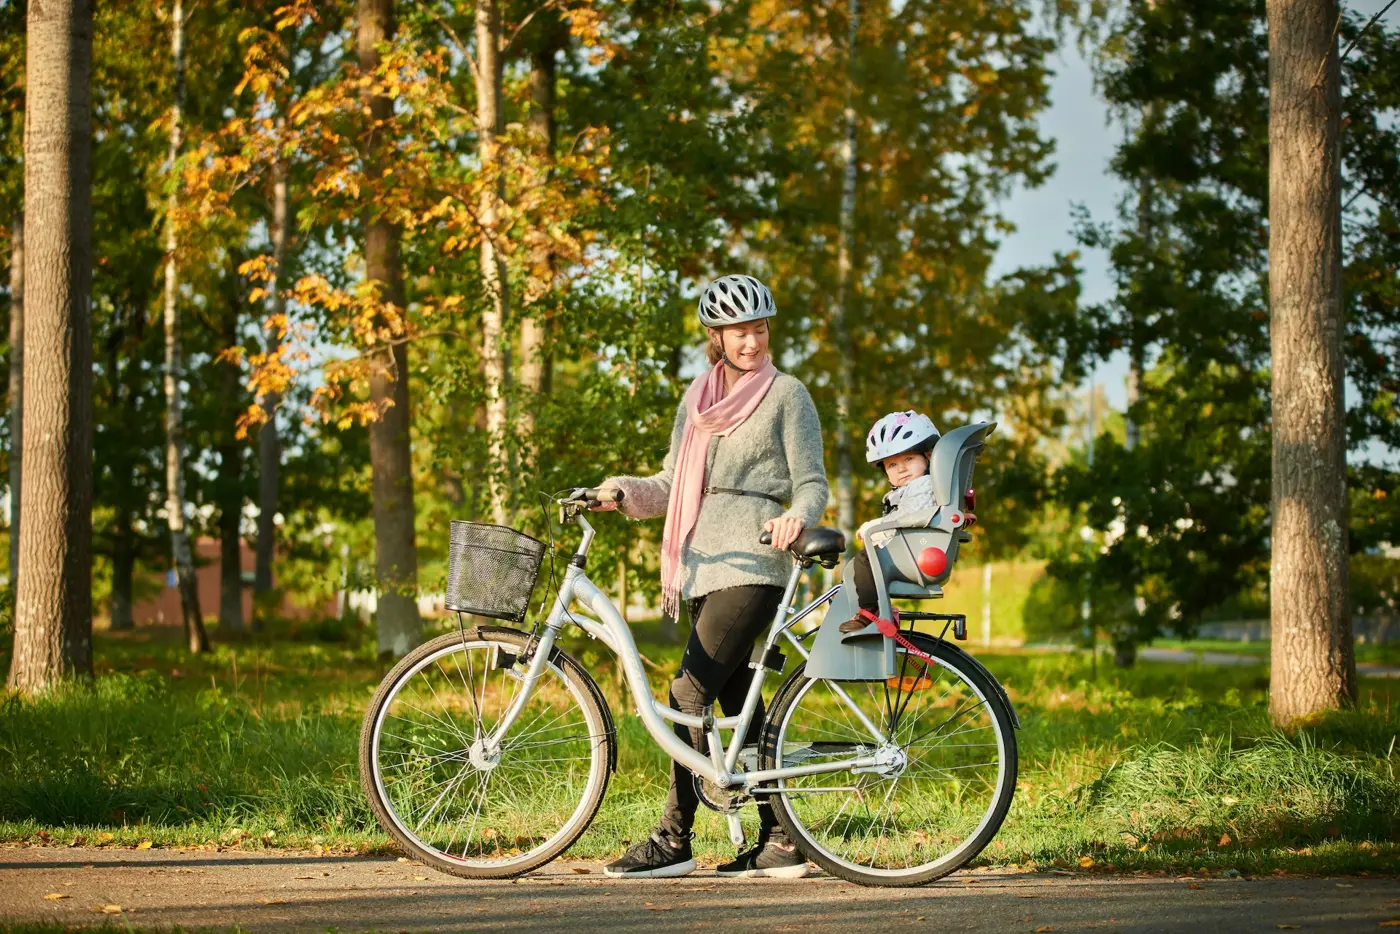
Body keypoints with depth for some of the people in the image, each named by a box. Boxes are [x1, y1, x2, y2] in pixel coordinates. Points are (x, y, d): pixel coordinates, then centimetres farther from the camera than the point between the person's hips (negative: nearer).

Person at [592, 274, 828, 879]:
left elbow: (812, 484, -2)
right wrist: (619, 491, 0)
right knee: (737, 702, 6)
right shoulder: (698, 398, 18)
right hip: (703, 563, 7)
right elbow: (671, 483, 18)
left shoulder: (786, 394, 1)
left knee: (689, 695, -13)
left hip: (752, 563, -7)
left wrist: (797, 517, -24)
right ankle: (779, 843, 9)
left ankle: (673, 839, -11)